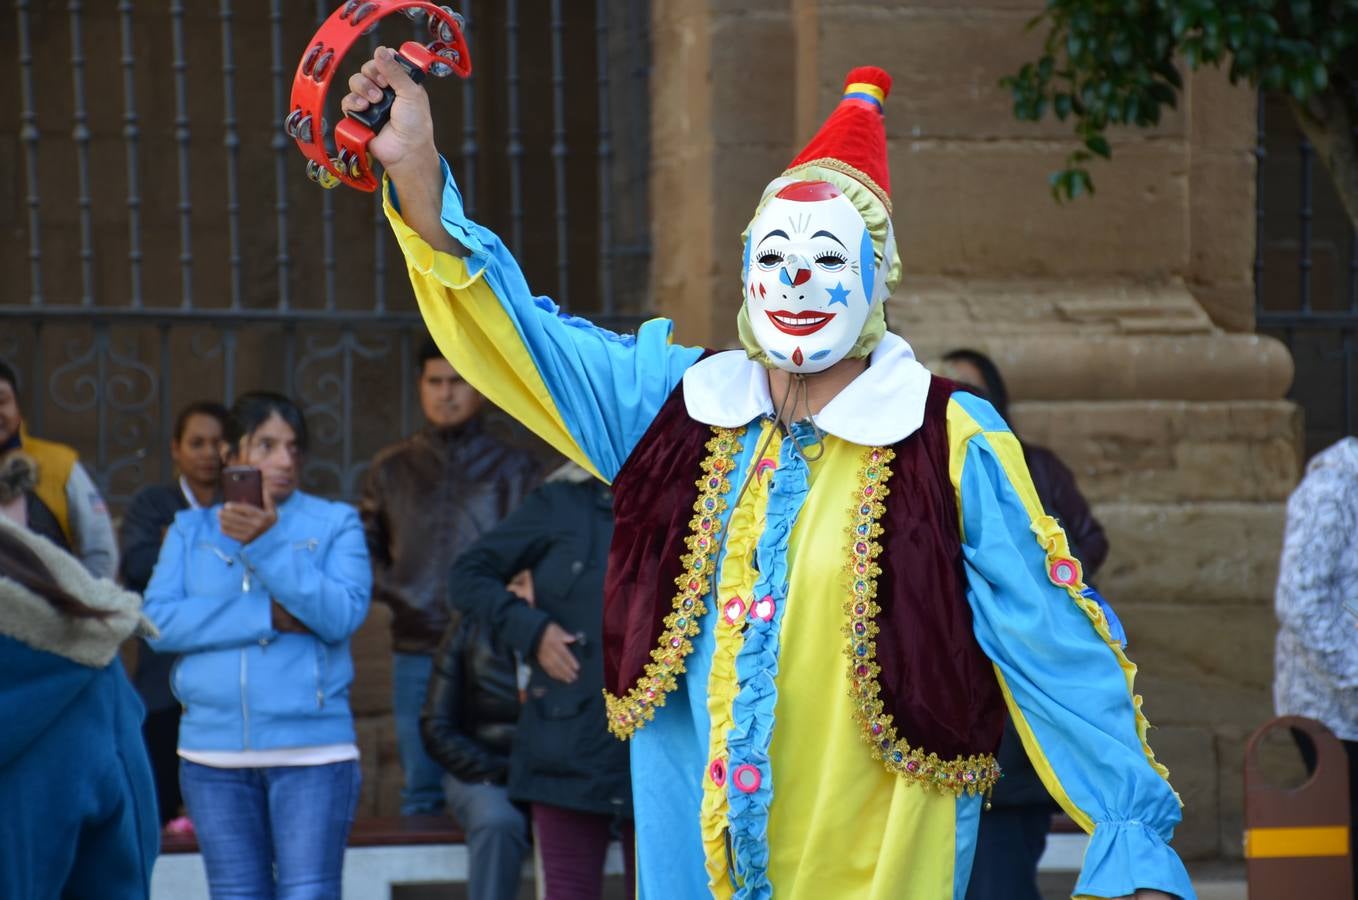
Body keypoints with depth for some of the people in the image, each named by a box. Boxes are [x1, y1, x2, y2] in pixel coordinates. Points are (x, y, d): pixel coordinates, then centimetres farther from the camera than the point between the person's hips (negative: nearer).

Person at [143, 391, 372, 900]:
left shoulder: (334, 524, 5)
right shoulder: (191, 531, 11)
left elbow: (343, 614, -10)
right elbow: (159, 621, -4)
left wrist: (266, 544, -18)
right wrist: (268, 617, -12)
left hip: (312, 749, -3)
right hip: (214, 752, 3)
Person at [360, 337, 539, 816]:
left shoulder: (513, 469, 7)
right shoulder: (392, 469, 14)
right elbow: (365, 548, 19)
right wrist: (391, 593, 1)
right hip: (416, 652, 2)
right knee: (421, 787, 4)